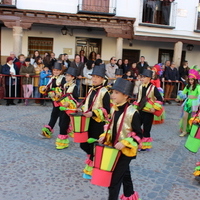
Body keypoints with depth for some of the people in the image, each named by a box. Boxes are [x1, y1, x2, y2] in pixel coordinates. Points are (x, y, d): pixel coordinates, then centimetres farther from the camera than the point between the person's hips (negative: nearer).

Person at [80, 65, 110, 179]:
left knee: (94, 147, 2)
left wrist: (93, 113, -24)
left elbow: (107, 110, -16)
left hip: (98, 123, -7)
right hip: (88, 122, 8)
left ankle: (91, 171, 18)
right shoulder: (91, 90, 12)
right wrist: (83, 111, 5)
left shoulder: (104, 92, -11)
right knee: (84, 145, 12)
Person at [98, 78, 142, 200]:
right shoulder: (114, 109, 1)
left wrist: (124, 144, -27)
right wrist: (105, 136, 0)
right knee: (124, 174, 25)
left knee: (114, 178, -3)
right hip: (115, 149, 8)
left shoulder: (132, 113, -22)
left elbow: (138, 135, -20)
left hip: (125, 151, -8)